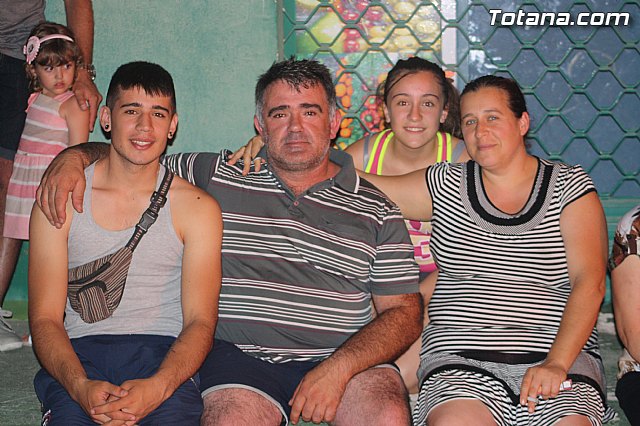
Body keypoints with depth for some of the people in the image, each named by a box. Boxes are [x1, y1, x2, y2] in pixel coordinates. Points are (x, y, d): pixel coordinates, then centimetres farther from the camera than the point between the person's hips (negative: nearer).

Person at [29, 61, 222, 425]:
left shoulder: (198, 207, 7)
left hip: (164, 356, 0)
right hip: (80, 354, 1)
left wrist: (157, 387, -21)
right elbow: (45, 318, 2)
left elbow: (200, 321, -1)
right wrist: (81, 387, -18)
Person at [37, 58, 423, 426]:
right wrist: (73, 157, -3)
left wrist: (336, 369, -12)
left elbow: (405, 313, 4)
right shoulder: (217, 176, 11)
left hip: (347, 358, 1)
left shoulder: (376, 211, 8)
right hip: (241, 356, 0)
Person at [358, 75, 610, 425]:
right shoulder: (444, 186, 13)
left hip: (560, 356, -1)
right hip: (460, 357, 1)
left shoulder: (570, 186, 8)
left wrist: (556, 363, -15)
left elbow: (590, 282, -4)